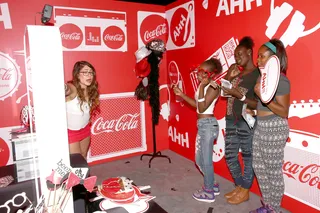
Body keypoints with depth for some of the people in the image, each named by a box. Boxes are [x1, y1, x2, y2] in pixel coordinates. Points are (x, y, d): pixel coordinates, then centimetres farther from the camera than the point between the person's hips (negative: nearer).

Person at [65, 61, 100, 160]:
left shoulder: (91, 91, -6)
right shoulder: (72, 89, -27)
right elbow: (67, 89, -52)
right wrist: (63, 88, -72)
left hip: (85, 129, 6)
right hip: (70, 132, -6)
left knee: (83, 158, 20)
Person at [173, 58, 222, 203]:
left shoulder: (213, 88, -16)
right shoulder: (204, 86, 11)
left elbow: (202, 108, -22)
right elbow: (196, 104, 18)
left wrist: (201, 87, -27)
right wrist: (181, 94, 14)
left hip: (208, 125, -10)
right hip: (202, 125, 10)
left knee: (206, 160, 4)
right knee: (199, 159, 19)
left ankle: (208, 192, 21)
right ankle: (211, 186, 35)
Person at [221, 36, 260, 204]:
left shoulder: (258, 75, -9)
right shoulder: (237, 72, 14)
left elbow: (258, 104, -15)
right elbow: (223, 91, 10)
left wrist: (238, 95, -24)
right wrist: (229, 77, -2)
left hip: (246, 122, -8)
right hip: (231, 121, 8)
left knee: (248, 157, 6)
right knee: (230, 156, 14)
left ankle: (245, 191, 22)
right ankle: (239, 186, 32)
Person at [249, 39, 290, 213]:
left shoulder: (281, 80, -15)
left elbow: (284, 112, -18)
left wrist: (262, 96, -26)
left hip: (275, 128, -9)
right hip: (260, 126, 9)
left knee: (273, 171, 4)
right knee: (259, 167, 16)